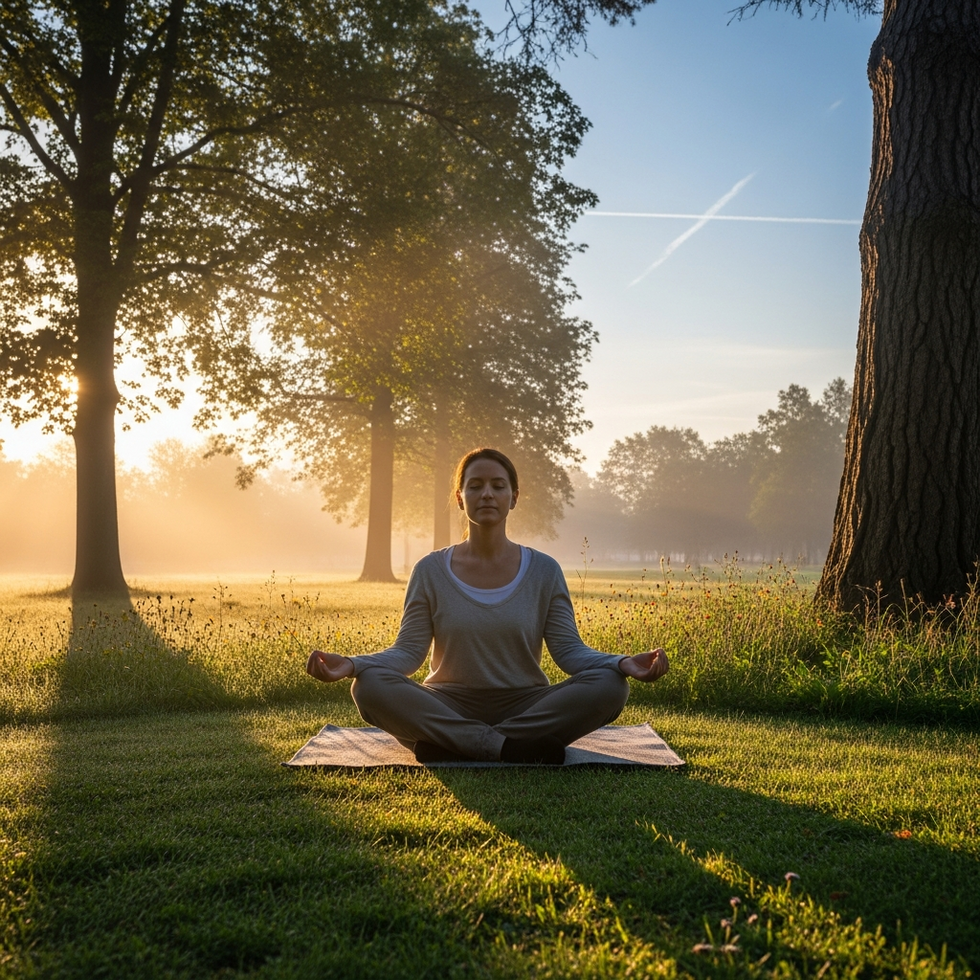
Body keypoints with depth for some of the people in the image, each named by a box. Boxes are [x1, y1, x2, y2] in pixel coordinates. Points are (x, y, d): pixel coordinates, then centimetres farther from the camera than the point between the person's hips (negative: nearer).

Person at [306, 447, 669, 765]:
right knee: (370, 686, -29)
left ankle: (452, 745, -25)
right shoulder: (431, 571, 2)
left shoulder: (544, 571, 3)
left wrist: (622, 663, -23)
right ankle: (516, 748, -29)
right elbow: (408, 651, -3)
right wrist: (353, 664, -23)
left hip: (525, 705, 1)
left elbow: (569, 650, -3)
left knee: (609, 685, -27)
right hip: (448, 708, 0)